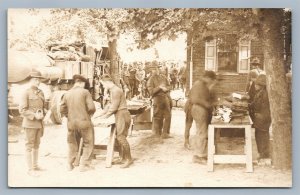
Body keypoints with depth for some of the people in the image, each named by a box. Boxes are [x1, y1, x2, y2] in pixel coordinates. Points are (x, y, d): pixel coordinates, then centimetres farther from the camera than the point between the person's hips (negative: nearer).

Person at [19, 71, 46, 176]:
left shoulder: (41, 93, 10)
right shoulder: (26, 93, -9)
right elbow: (22, 110, -13)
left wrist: (42, 115, -2)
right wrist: (34, 116, -21)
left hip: (39, 123, 7)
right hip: (30, 123, -7)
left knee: (36, 145, 15)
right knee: (29, 146, -1)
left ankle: (35, 165, 27)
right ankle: (30, 169, 4)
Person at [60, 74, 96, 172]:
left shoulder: (67, 94, 4)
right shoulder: (85, 92, -7)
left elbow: (62, 109, 6)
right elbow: (91, 107, -12)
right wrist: (90, 113, 8)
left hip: (71, 123, 4)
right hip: (84, 122, -4)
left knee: (73, 144, 19)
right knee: (88, 144, 10)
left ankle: (70, 164, 23)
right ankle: (83, 165, 8)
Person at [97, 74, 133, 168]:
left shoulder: (115, 91, -16)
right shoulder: (113, 90, 17)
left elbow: (114, 107, -17)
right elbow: (111, 104, 23)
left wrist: (106, 116, -6)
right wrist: (102, 113, 19)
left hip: (122, 115, -10)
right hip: (119, 116, 10)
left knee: (121, 137, -10)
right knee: (120, 137, 10)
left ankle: (129, 159, -5)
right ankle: (123, 158, 16)